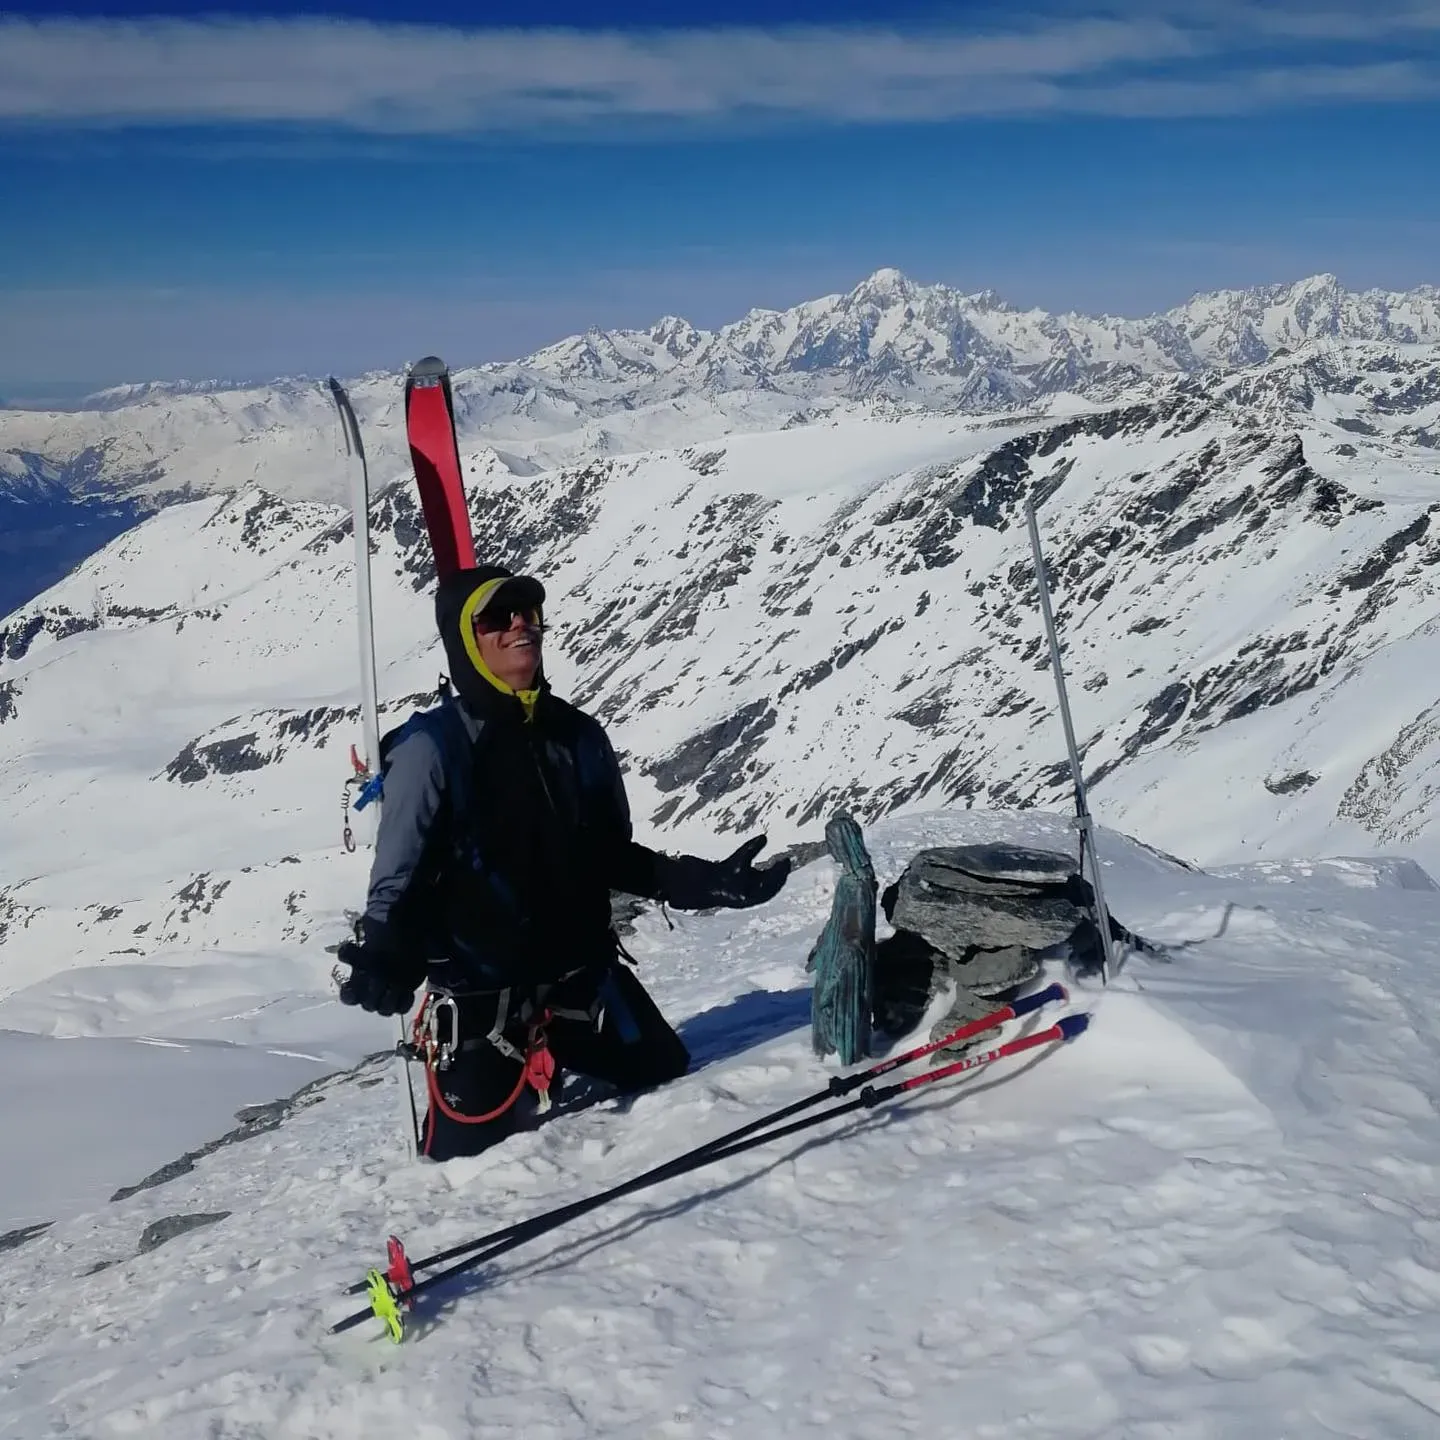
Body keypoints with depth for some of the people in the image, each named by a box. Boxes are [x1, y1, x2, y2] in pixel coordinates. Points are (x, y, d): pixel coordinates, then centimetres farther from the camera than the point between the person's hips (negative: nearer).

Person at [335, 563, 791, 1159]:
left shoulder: (579, 736, 2)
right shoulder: (431, 747, -13)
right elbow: (401, 882, -13)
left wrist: (705, 882, 1)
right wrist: (385, 963, -32)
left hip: (584, 972, 5)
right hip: (480, 990, -5)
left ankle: (552, 1083, 35)